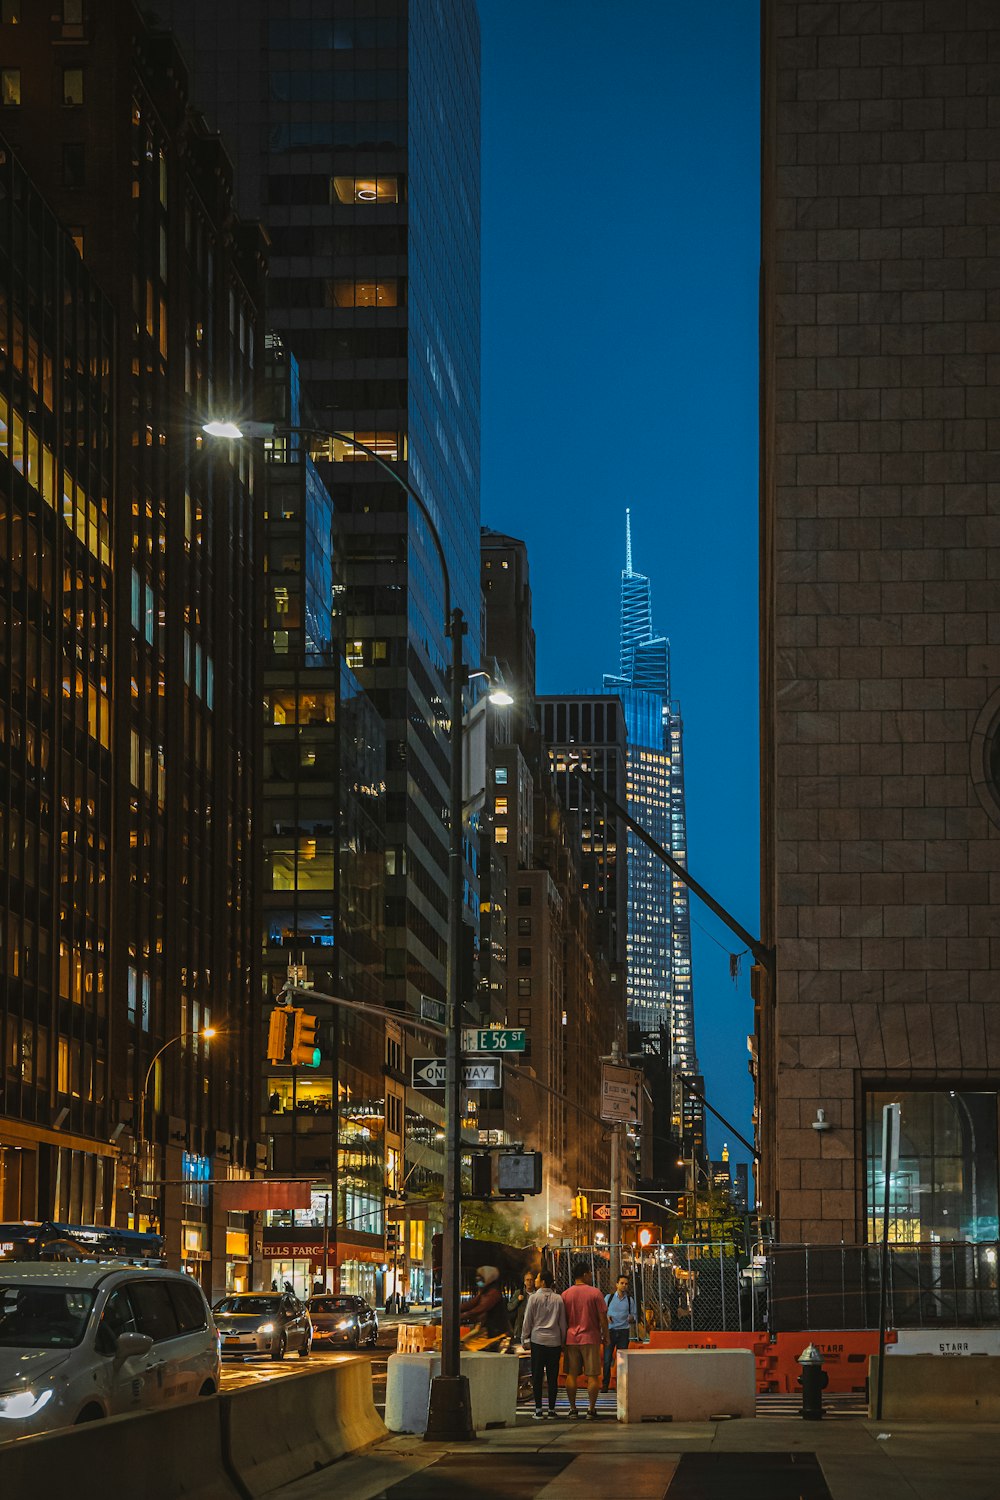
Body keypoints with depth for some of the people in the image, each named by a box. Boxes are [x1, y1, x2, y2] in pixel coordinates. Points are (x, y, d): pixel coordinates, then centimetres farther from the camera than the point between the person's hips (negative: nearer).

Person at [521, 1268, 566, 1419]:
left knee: (537, 1376, 1)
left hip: (538, 1340, -2)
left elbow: (527, 1320, -2)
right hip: (554, 1341, 2)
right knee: (553, 1376, 5)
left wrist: (524, 1338, 8)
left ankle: (538, 1410, -1)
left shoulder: (533, 1298, -4)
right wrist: (563, 1341, 16)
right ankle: (551, 1409, 5)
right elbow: (563, 1323, 9)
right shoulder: (558, 1299, 5)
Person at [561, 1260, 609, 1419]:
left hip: (571, 1338, 3)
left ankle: (573, 1409, 6)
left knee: (571, 1374, 7)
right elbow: (602, 1317, -6)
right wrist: (605, 1336, 5)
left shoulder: (566, 1294, 4)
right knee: (592, 1375, 1)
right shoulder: (594, 1293, -6)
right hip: (590, 1338, -3)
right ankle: (591, 1409, -1)